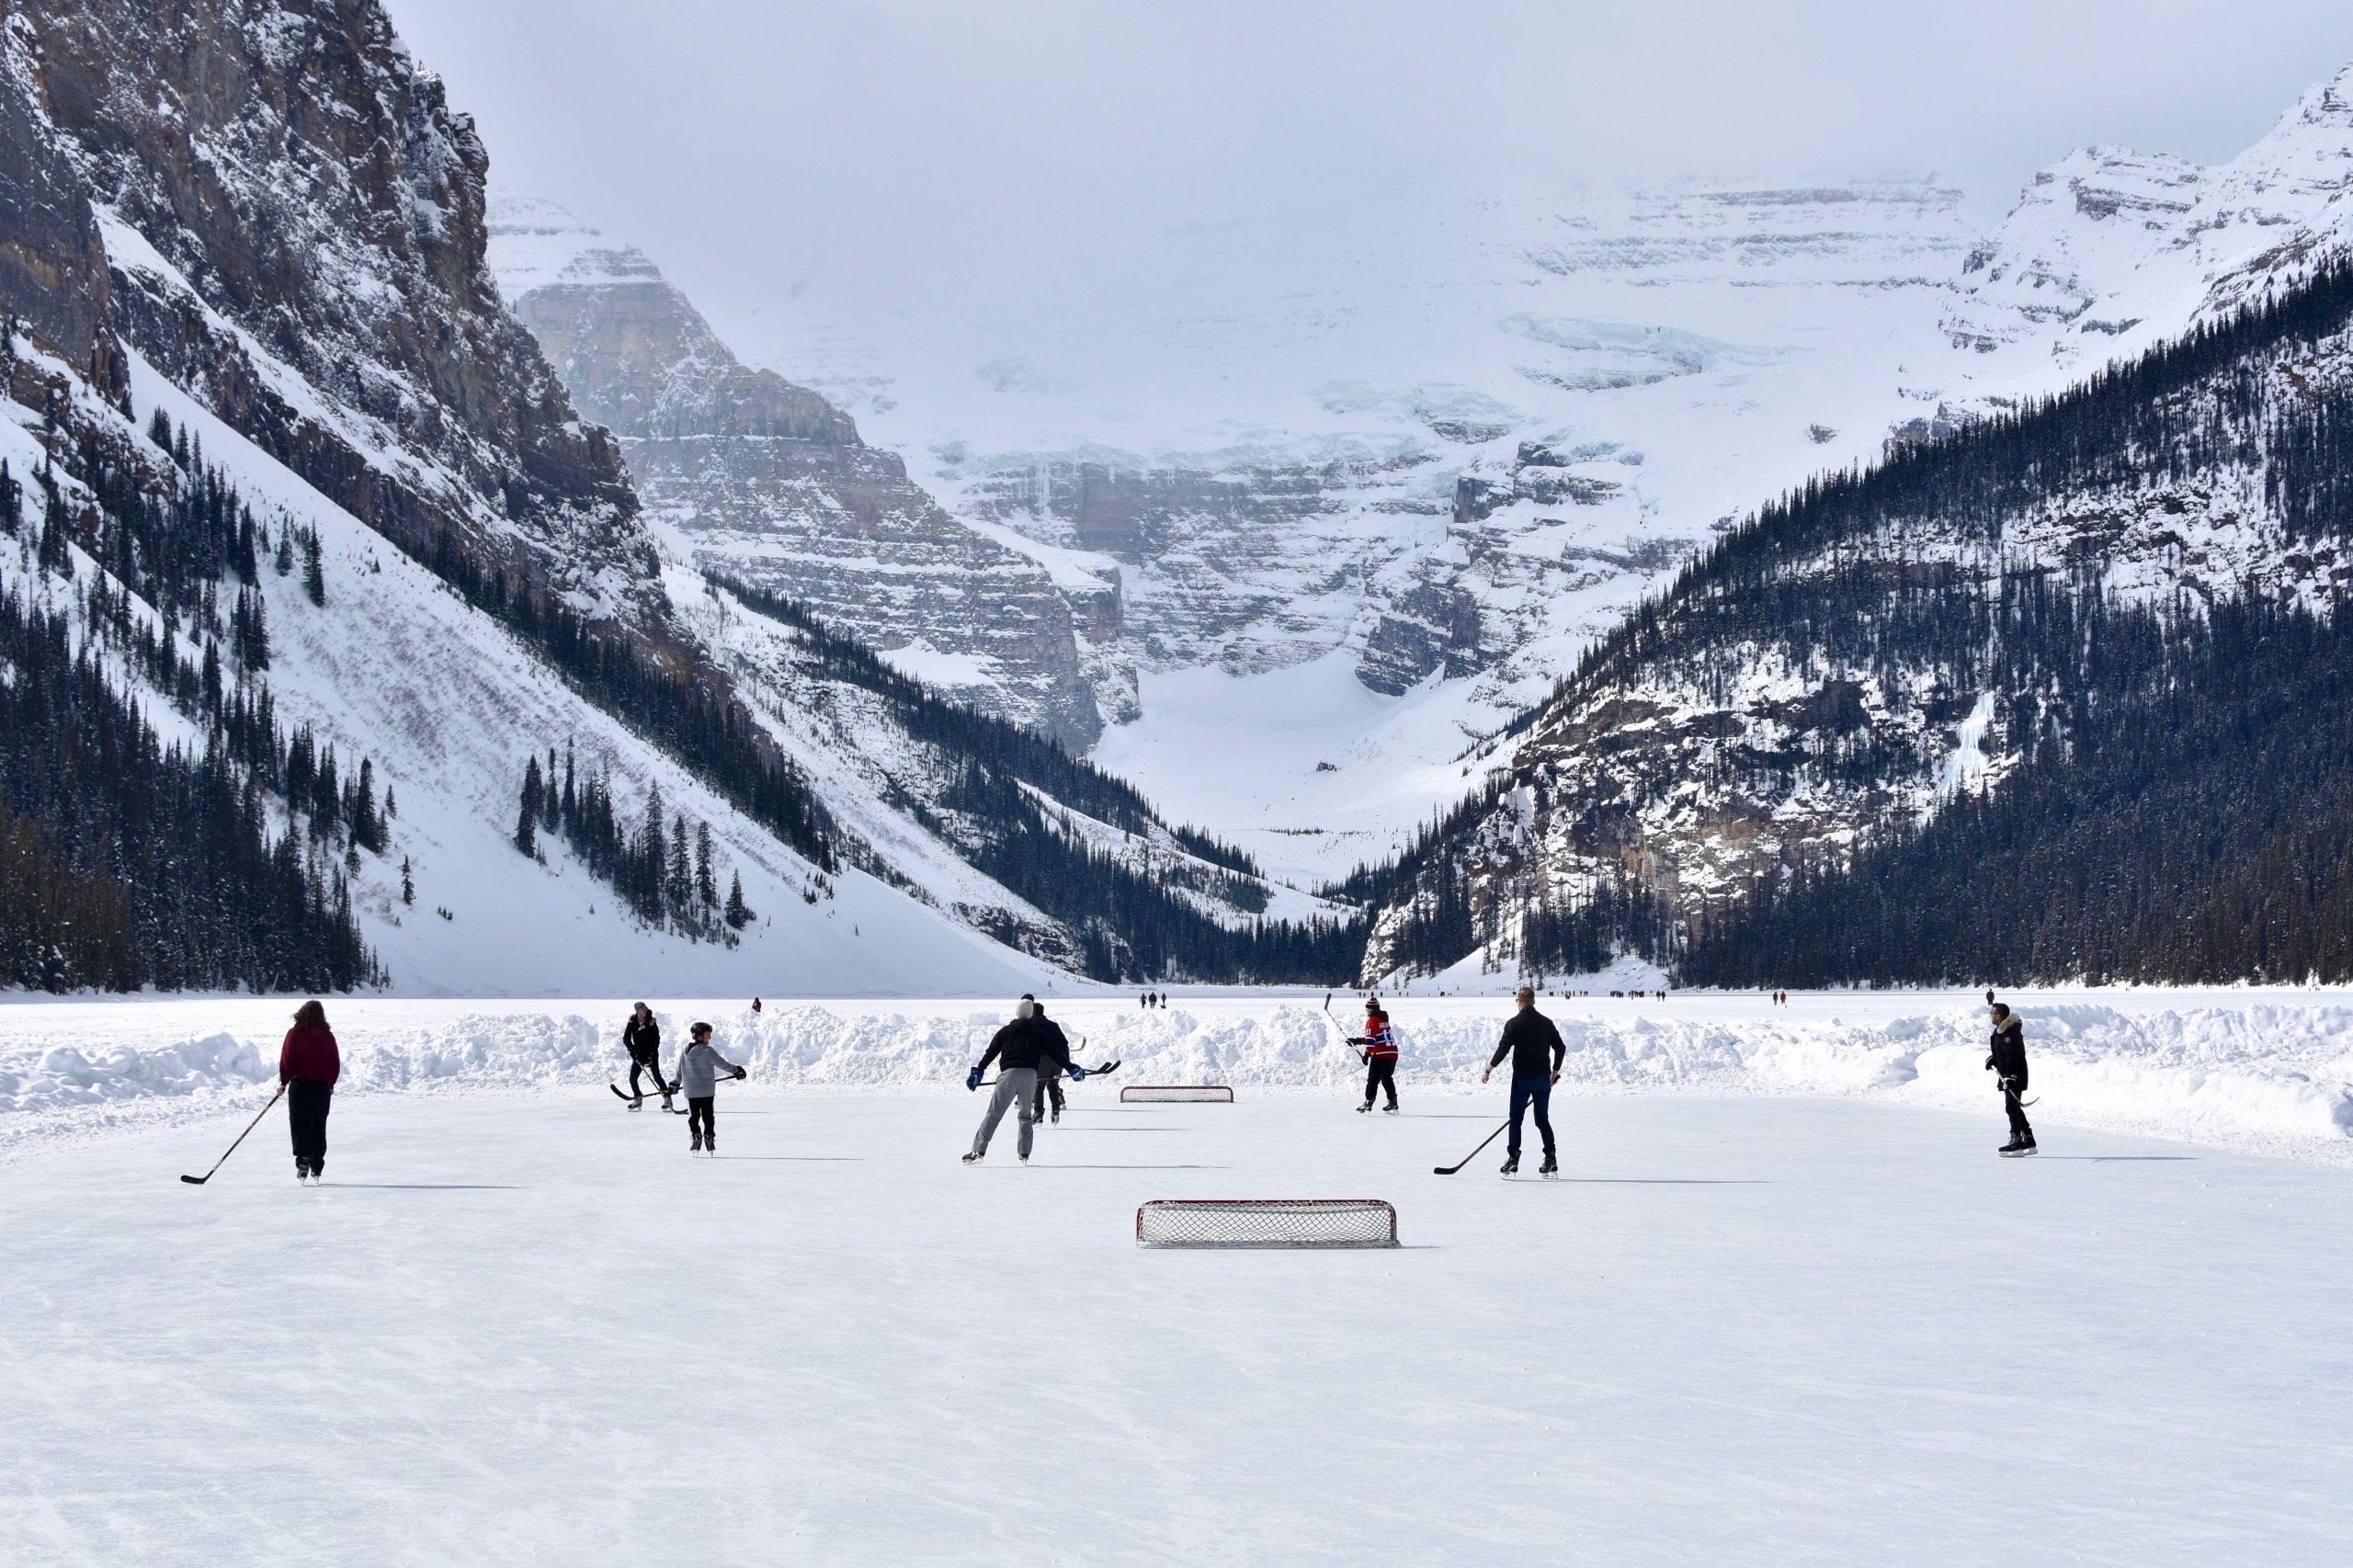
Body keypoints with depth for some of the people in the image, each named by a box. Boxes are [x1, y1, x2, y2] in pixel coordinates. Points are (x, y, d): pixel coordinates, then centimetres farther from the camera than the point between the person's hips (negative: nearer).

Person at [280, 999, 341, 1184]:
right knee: (319, 1128, 12)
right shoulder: (327, 1036, -1)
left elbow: (287, 1061, -8)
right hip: (322, 1087, 2)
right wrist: (330, 1084, 18)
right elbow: (335, 1063, 4)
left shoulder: (294, 1034, -7)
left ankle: (303, 1160, -19)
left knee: (300, 1127, 1)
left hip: (299, 1086, -2)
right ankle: (317, 1167, 16)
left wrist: (284, 1082, 6)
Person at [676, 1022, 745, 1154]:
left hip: (690, 1091, 3)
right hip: (707, 1091, -3)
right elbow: (721, 1063, -14)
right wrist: (736, 1070, -3)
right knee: (708, 1116, 7)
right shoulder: (707, 1051, -14)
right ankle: (709, 1137, 4)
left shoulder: (684, 1051, 3)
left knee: (693, 1115, 11)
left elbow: (679, 1070, 11)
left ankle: (695, 1136, 1)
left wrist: (676, 1084, 25)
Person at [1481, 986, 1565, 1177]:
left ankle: (1513, 1159, -1)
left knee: (1516, 1119, 4)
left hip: (1521, 1077, -3)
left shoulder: (1514, 1023, -6)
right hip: (1542, 1078, 3)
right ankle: (1551, 1160, 6)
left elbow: (1503, 1049, -12)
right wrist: (1555, 1071, 20)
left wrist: (1488, 1070, -4)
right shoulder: (1546, 1023, 5)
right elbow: (1560, 1048, 7)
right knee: (1543, 1119, 10)